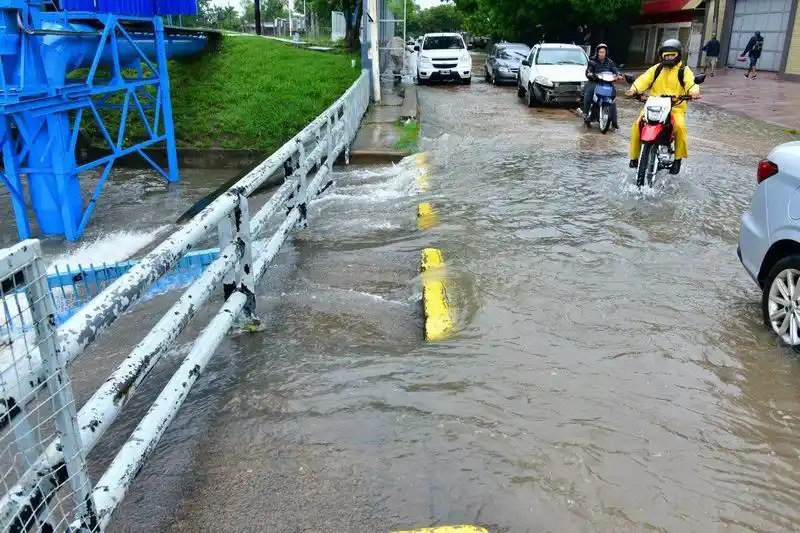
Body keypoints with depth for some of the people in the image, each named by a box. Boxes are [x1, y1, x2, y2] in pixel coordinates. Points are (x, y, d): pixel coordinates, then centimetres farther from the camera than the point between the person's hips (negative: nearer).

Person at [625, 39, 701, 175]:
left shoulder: (684, 70, 6)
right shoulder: (656, 69, 13)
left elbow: (691, 83, -11)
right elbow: (644, 79, -3)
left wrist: (694, 92, -36)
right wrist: (634, 89, -25)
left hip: (675, 107, -2)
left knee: (680, 126, -31)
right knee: (637, 124, -21)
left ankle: (678, 159, -14)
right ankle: (634, 156, -7)